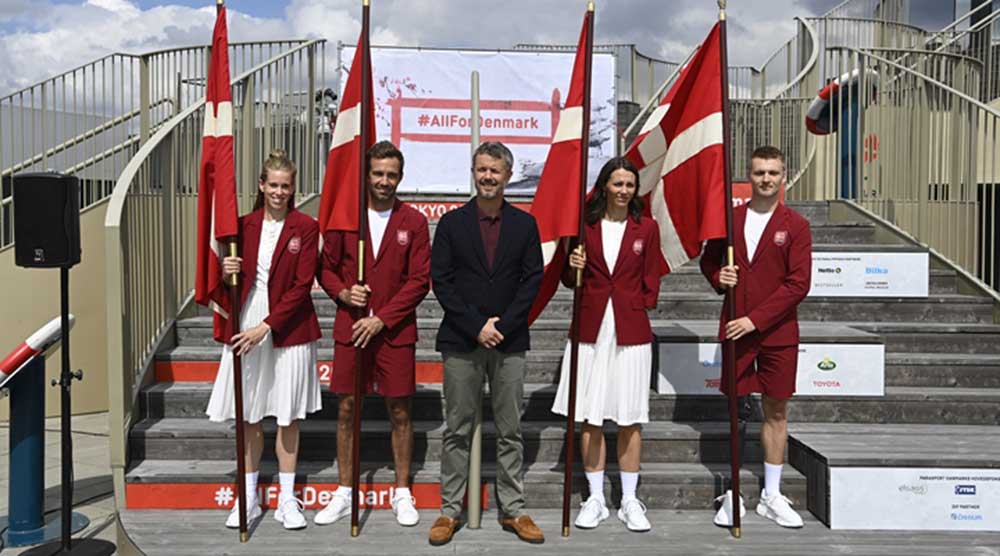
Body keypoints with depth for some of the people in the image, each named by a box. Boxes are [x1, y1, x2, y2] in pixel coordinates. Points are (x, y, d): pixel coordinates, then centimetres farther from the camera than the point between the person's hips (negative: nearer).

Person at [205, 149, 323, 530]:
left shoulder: (305, 228, -5)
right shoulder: (245, 225, 6)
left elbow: (302, 287, -10)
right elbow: (233, 282, 11)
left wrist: (266, 326, -16)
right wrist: (226, 271, -13)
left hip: (288, 329, -3)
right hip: (246, 327, 3)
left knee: (288, 415, 6)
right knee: (248, 416, 10)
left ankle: (287, 499, 18)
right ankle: (249, 499, 22)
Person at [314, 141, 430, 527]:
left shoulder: (414, 223, 0)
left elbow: (419, 280, -4)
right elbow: (326, 267, 9)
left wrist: (382, 318, -11)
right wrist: (342, 293, -12)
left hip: (396, 332, -1)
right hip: (350, 329, 2)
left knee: (400, 412, 5)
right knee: (347, 409, 7)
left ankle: (402, 494, 19)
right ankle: (344, 495, 21)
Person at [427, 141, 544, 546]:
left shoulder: (525, 224, 6)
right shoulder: (452, 223, 3)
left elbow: (533, 279, 2)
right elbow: (440, 280, -2)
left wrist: (501, 325, -9)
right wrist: (476, 327, -10)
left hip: (509, 342, 1)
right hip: (461, 341, -1)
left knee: (510, 431, 7)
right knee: (457, 430, 6)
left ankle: (512, 511, 17)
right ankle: (450, 510, 15)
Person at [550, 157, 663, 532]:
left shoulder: (646, 228, 4)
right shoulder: (585, 225, 4)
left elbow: (652, 283, 8)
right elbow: (570, 282, 10)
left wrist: (638, 310, -4)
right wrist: (573, 267, -10)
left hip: (631, 331, 0)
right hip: (590, 329, 1)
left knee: (630, 419, 5)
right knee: (589, 417, 4)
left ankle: (629, 501, 17)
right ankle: (595, 500, 17)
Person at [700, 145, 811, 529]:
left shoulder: (796, 226, -2)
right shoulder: (729, 219, 5)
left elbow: (798, 283, -9)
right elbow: (708, 260, 17)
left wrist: (755, 319, -15)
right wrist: (719, 278, -7)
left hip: (778, 332, -1)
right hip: (735, 328, 1)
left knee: (776, 411, 7)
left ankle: (772, 496, 20)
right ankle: (732, 494, 18)